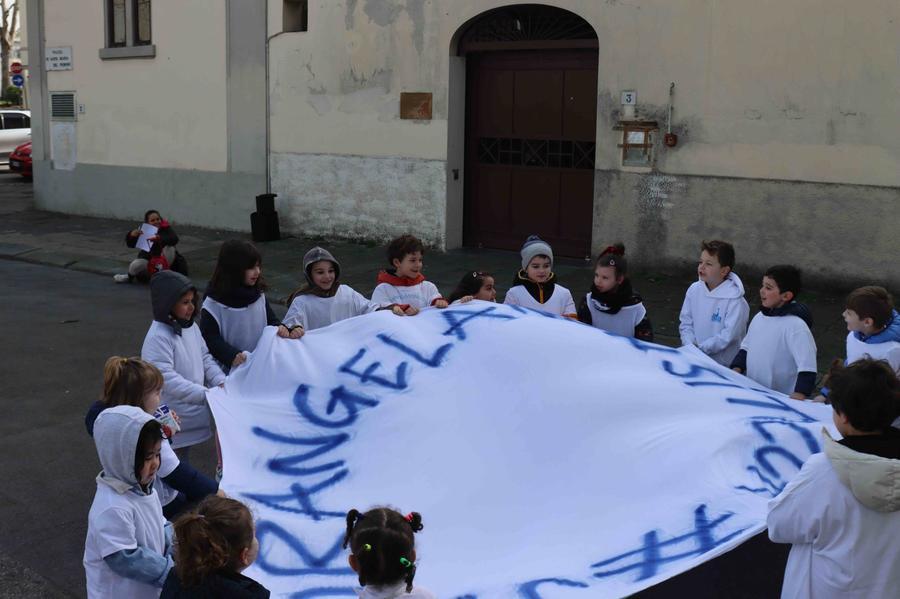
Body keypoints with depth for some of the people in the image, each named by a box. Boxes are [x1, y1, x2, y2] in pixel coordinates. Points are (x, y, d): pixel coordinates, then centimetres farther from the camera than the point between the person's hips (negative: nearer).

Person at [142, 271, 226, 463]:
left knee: (183, 463, 23)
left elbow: (205, 358, 10)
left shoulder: (190, 326, 3)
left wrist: (221, 381, -8)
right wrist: (206, 394, -29)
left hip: (192, 412, 8)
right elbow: (167, 379, -26)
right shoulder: (158, 337, -22)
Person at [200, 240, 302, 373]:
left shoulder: (259, 296, 6)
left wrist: (280, 328, -10)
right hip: (230, 370, -5)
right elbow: (210, 339, -13)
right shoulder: (213, 304, -11)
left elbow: (271, 320, 14)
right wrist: (232, 356, -30)